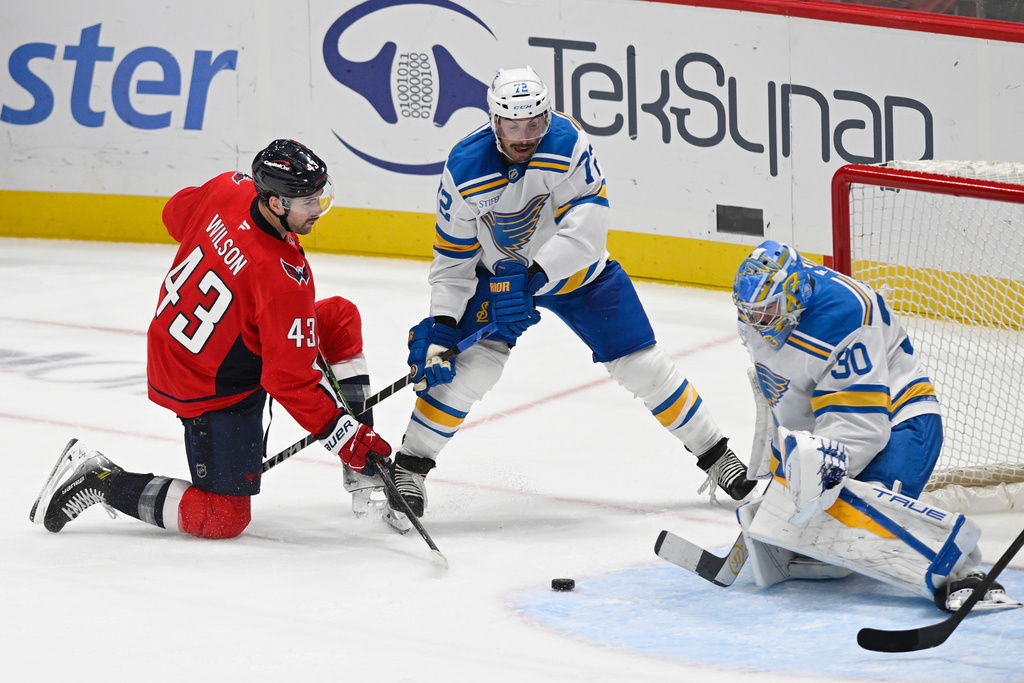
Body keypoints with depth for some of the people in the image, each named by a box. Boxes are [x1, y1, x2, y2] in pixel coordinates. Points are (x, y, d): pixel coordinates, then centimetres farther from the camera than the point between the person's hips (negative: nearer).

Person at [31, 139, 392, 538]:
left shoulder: (230, 188, -14)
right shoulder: (286, 280, -32)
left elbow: (177, 215, 11)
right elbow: (291, 382, -26)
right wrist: (348, 439, -19)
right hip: (209, 391, -9)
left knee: (341, 318, 9)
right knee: (224, 519, -3)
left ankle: (361, 476, 16)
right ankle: (99, 481, 3)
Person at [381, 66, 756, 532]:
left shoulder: (567, 143, -27)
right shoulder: (466, 167, -23)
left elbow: (586, 226, -34)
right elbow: (453, 256, -14)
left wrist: (531, 279, -44)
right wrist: (442, 324, -24)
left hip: (576, 270, 0)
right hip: (499, 274, 0)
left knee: (641, 365, 0)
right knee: (473, 362, -21)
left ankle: (715, 454, 17)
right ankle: (409, 468, -8)